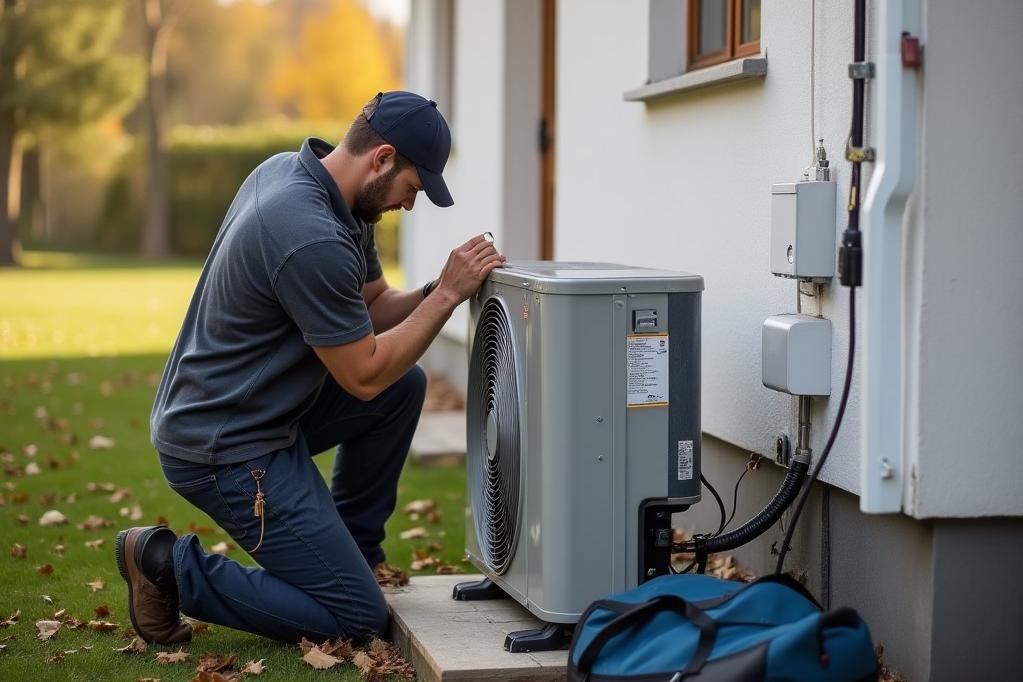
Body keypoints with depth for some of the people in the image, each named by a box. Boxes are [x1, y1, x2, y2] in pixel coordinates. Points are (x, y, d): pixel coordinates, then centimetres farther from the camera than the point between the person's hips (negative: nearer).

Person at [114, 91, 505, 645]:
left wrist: (436, 291, -6)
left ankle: (345, 548, 18)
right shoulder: (312, 239, -28)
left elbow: (373, 307, 13)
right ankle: (172, 567, 0)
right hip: (223, 449, -10)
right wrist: (447, 295, -14)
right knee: (359, 618, -5)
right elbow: (364, 376, -19)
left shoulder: (292, 170, 4)